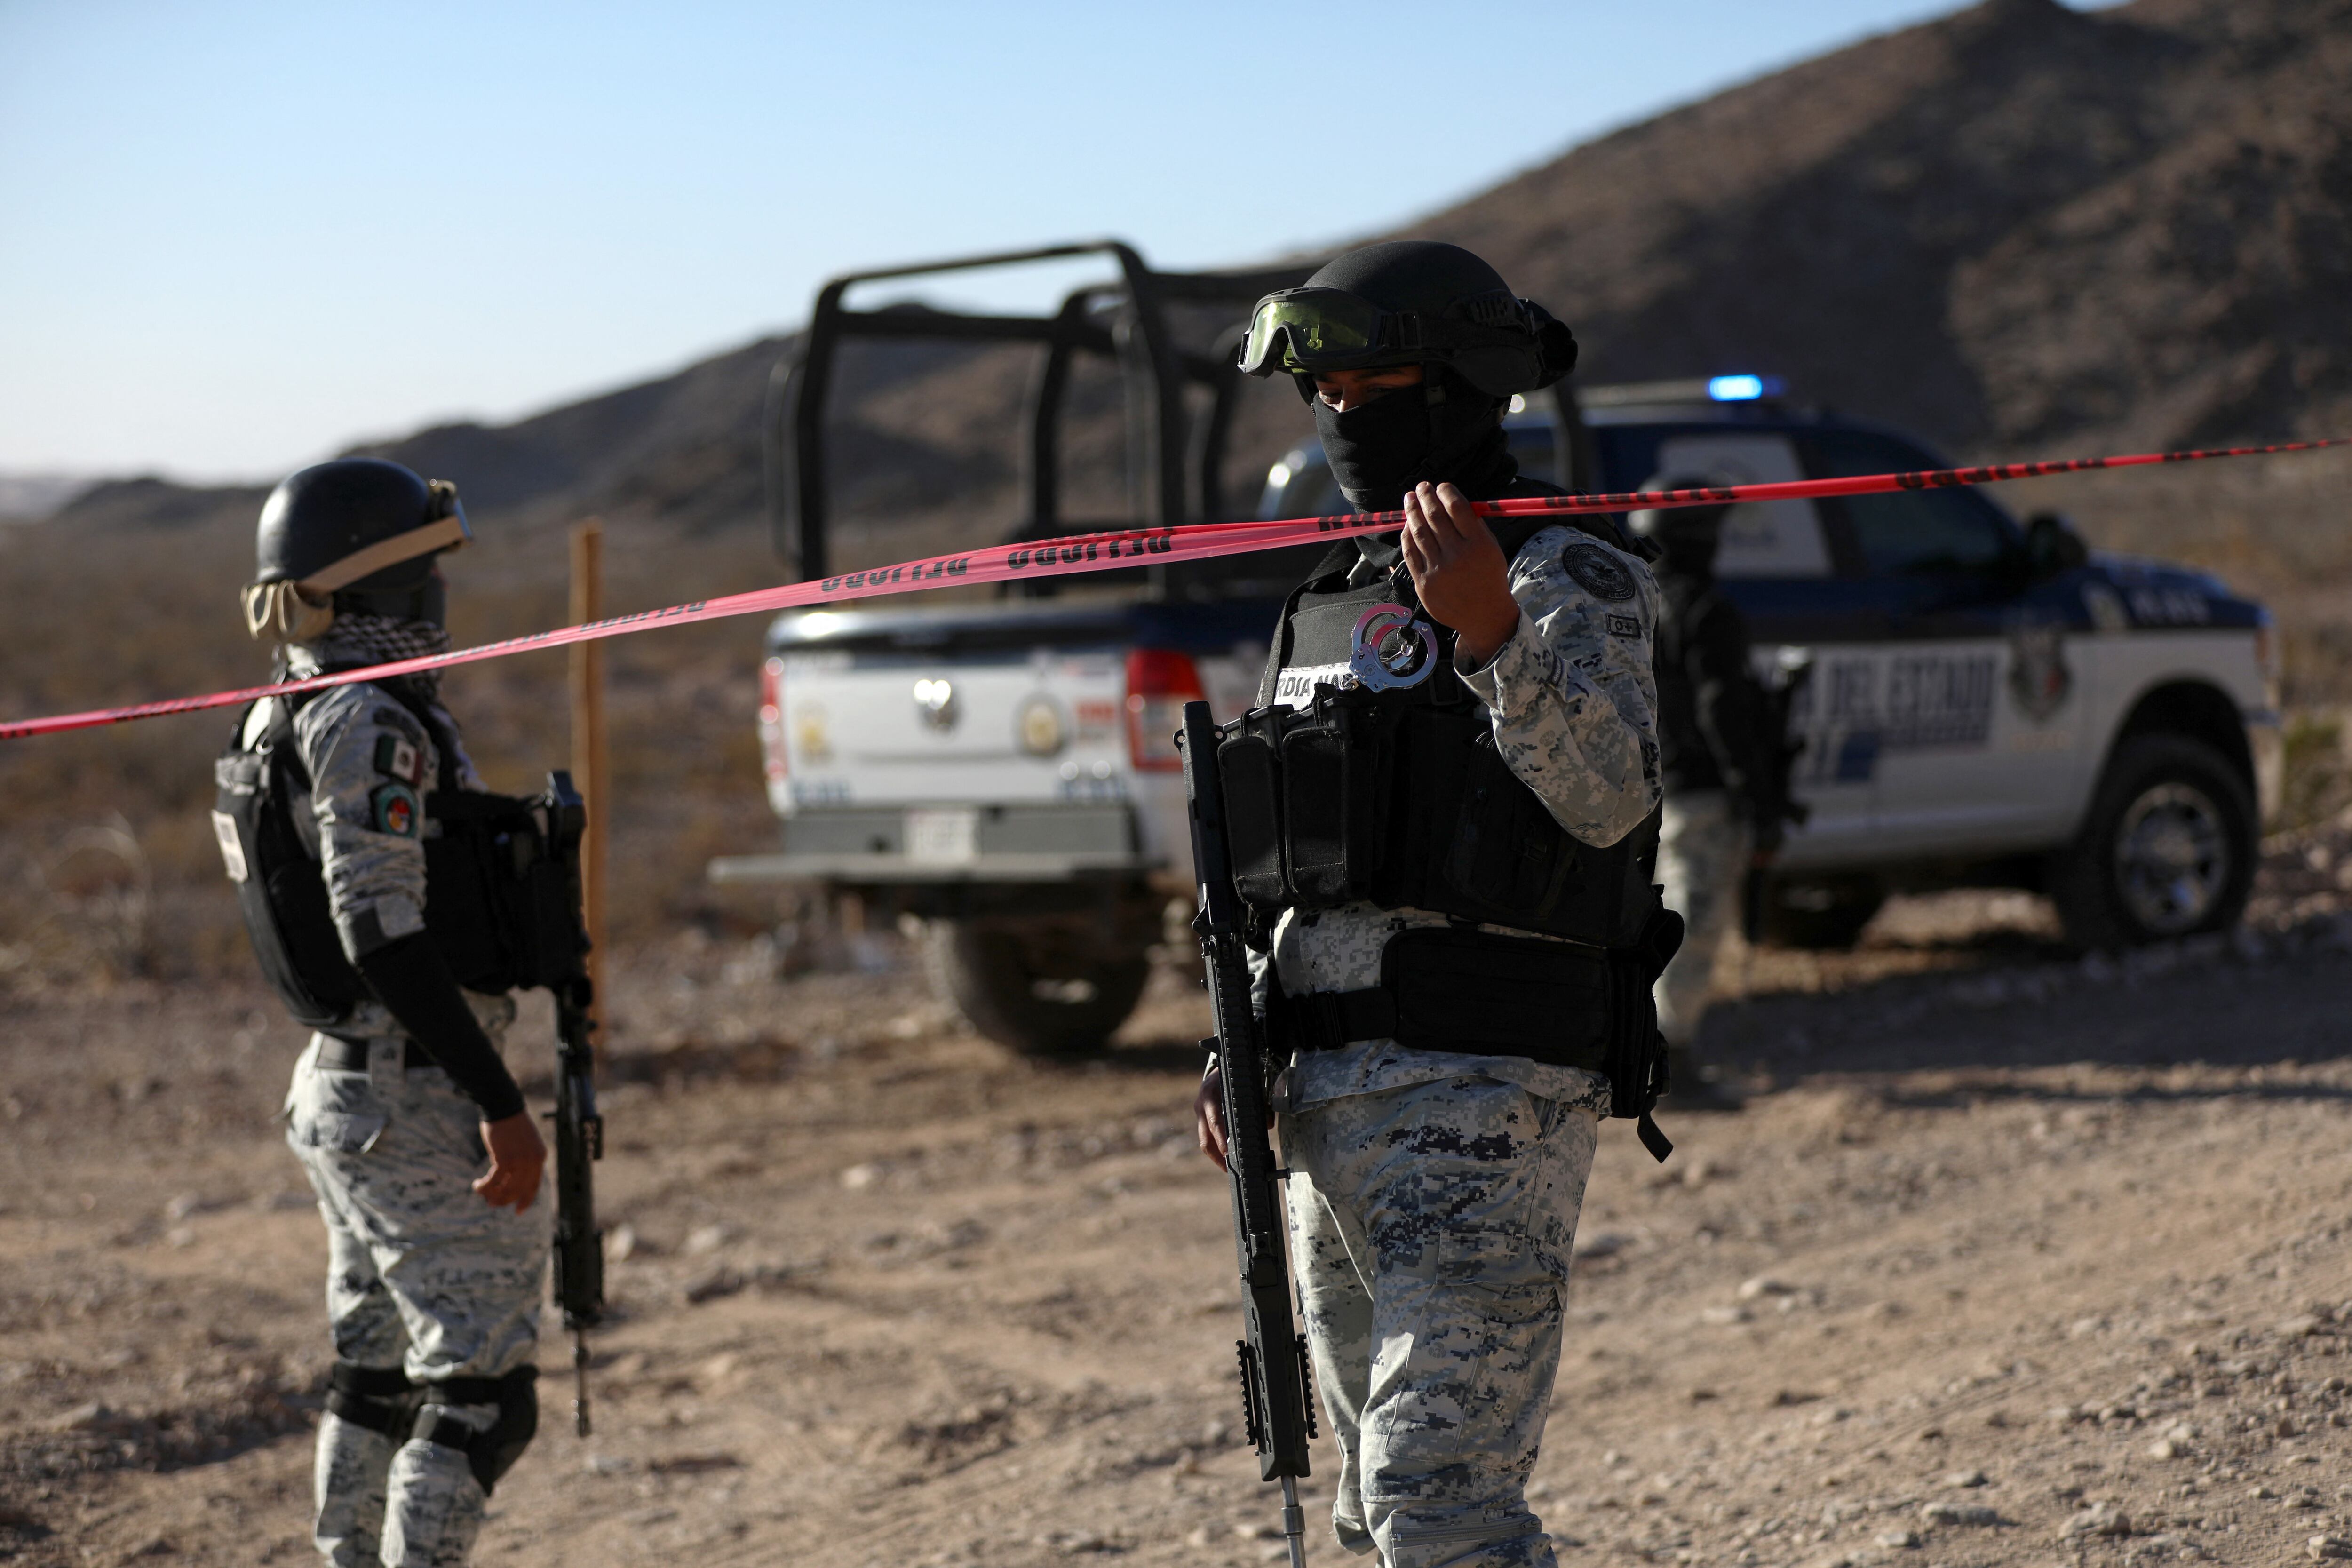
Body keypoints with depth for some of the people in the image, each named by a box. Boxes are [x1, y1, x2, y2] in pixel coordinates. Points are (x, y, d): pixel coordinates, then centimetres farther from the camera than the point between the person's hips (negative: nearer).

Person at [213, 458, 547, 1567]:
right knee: (482, 1395, -7)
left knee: (378, 1380, 16)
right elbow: (383, 936, -25)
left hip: (342, 1090, 10)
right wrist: (500, 1104, -25)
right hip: (420, 1102, -10)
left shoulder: (279, 723, 13)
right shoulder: (368, 726, -18)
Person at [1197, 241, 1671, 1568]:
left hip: (1485, 1100, -9)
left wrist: (1491, 627, -38)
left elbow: (1606, 797, -24)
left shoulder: (1565, 576, -7)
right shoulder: (1341, 601, 18)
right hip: (1335, 1108, 9)